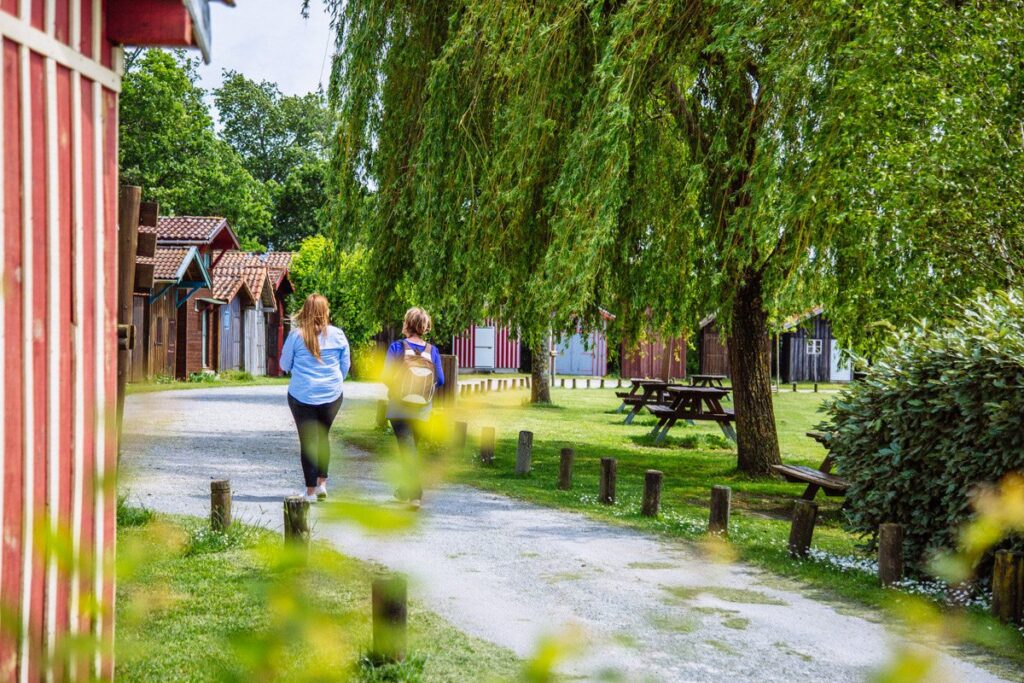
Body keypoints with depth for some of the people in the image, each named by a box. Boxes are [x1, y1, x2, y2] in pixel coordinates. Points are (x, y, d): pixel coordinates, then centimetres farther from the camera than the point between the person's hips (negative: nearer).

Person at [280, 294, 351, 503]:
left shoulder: (296, 335, -7)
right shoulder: (337, 335, -2)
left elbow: (284, 365, 3)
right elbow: (346, 365, 8)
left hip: (302, 396, -2)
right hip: (331, 395, 2)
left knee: (308, 441, 3)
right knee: (323, 437, 19)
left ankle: (311, 490, 4)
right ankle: (322, 482, 17)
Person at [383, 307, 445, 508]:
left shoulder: (397, 347, -9)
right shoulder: (432, 351, -2)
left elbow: (386, 377, -12)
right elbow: (440, 381, -1)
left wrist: (395, 385, 9)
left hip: (400, 407, -3)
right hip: (422, 410, 3)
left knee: (407, 449, -3)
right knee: (413, 447, 19)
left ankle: (415, 493, -17)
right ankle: (406, 490, 32)